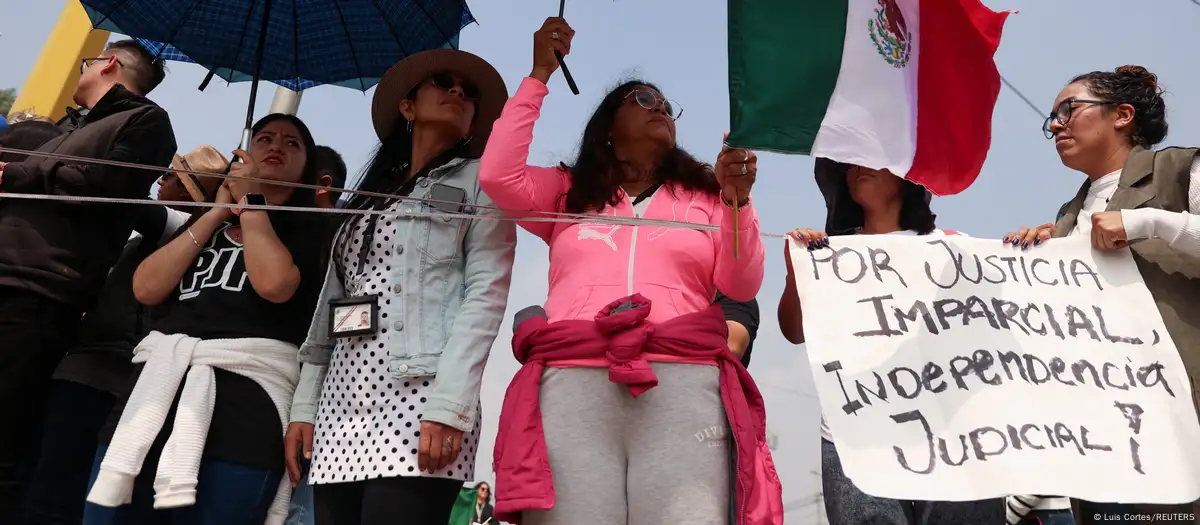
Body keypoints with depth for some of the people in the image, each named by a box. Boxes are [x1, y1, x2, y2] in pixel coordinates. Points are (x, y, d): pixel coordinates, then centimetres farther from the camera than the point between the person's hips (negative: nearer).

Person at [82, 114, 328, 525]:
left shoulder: (308, 226, 10)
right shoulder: (205, 220, 24)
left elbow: (274, 283, -11)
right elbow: (146, 288, 10)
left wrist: (250, 202, 3)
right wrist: (218, 212, 9)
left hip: (247, 394, -4)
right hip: (160, 383, 5)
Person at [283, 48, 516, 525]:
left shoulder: (479, 181, 8)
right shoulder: (367, 195, 24)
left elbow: (486, 295, -5)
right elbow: (328, 306, 19)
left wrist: (449, 405, -16)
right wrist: (304, 404, 10)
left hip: (419, 402, -5)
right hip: (342, 405, 5)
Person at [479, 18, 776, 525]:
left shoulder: (704, 196, 22)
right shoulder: (568, 192, 24)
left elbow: (742, 286, 12)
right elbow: (498, 177, 7)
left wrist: (737, 201, -4)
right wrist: (540, 76, 9)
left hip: (683, 385, 0)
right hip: (569, 385, 0)